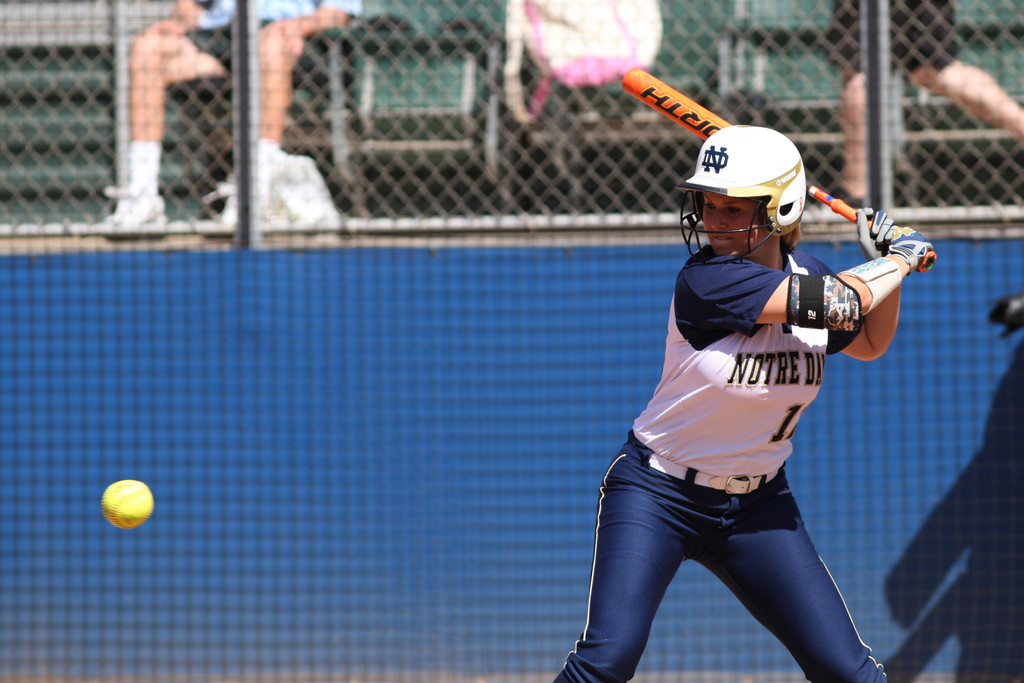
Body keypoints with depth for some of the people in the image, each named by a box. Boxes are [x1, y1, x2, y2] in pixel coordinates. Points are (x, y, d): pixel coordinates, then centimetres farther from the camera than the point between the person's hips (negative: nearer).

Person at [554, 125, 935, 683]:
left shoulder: (802, 273, -2)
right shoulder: (707, 281, -24)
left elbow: (869, 343, 19)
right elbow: (840, 303, -28)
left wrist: (888, 263, 2)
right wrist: (898, 259, -9)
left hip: (757, 505, 6)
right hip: (658, 494, -6)